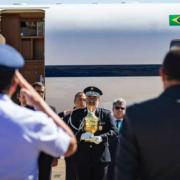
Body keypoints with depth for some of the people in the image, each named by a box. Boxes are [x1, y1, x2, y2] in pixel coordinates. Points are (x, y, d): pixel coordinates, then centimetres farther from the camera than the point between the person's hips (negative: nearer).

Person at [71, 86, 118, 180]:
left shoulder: (106, 114, 7)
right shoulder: (77, 114, 8)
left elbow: (114, 131, -1)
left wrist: (101, 138, -19)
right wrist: (81, 136, -20)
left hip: (101, 156, 0)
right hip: (83, 157, 0)